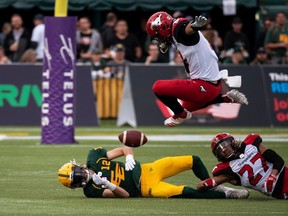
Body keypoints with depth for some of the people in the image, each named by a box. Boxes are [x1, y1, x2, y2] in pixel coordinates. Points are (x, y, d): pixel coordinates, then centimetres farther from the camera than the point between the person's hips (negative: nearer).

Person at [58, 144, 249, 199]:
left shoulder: (94, 158, -4)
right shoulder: (91, 190, -15)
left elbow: (125, 149, 4)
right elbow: (124, 195, -19)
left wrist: (129, 159, -18)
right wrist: (107, 184, -35)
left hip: (144, 170, 6)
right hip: (145, 188, -6)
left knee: (193, 161, 0)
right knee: (184, 192, -27)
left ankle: (215, 187, 21)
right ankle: (224, 194, -13)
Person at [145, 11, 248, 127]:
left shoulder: (178, 28, -15)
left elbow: (188, 28, -40)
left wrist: (195, 25, -60)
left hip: (205, 87, -11)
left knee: (158, 87, -8)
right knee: (189, 106, 35)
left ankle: (181, 114, 9)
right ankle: (227, 98, 24)